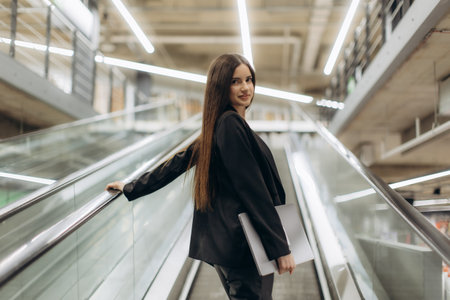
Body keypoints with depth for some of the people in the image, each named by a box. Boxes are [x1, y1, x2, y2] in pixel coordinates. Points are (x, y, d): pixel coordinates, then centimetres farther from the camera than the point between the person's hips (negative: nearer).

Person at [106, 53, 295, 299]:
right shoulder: (231, 123, -17)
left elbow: (178, 163, 17)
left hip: (222, 240, 10)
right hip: (243, 243, -10)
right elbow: (253, 189, -20)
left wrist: (132, 189, 30)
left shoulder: (216, 125, 12)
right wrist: (281, 247, -18)